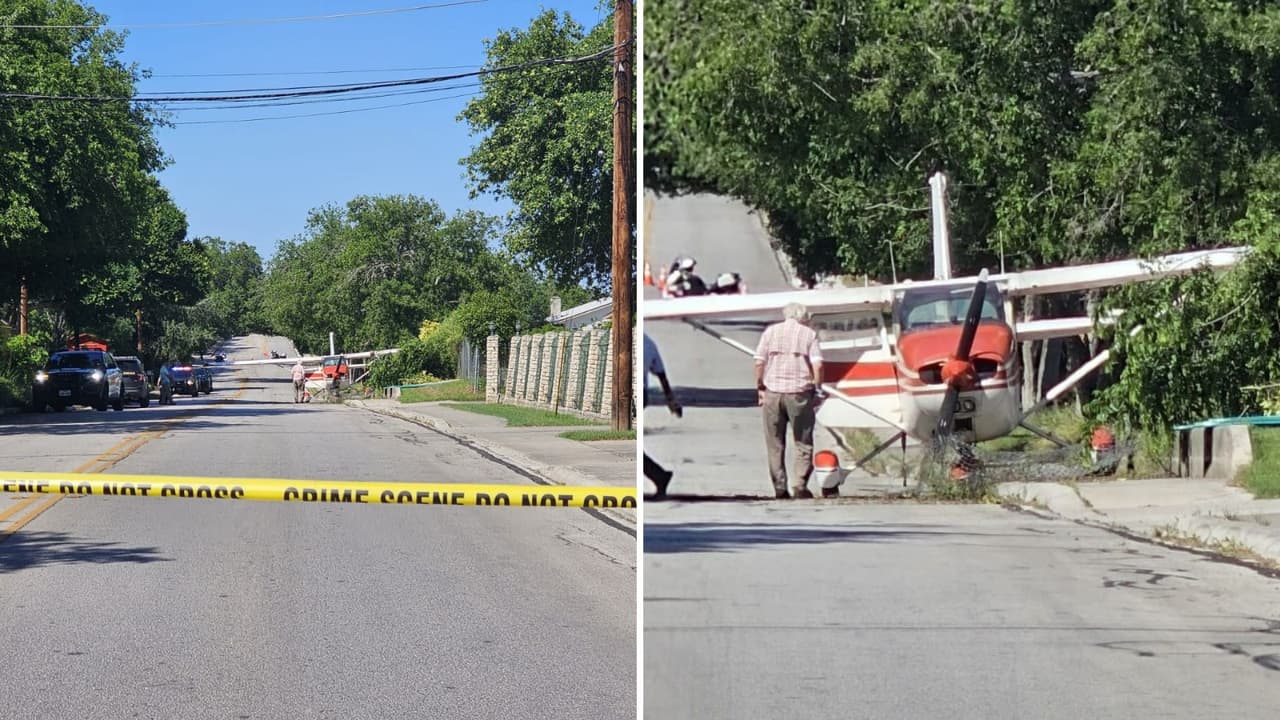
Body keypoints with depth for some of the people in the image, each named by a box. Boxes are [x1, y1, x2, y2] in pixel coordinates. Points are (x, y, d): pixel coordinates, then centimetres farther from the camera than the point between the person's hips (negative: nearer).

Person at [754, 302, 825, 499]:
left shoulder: (771, 331, 8)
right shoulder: (809, 333, 4)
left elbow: (759, 362, 2)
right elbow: (817, 365, -6)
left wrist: (759, 387, 10)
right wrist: (818, 390, 3)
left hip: (772, 392, 1)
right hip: (799, 393, -1)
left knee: (775, 444, 9)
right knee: (803, 442, 7)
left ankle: (779, 488, 7)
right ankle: (800, 485, -3)